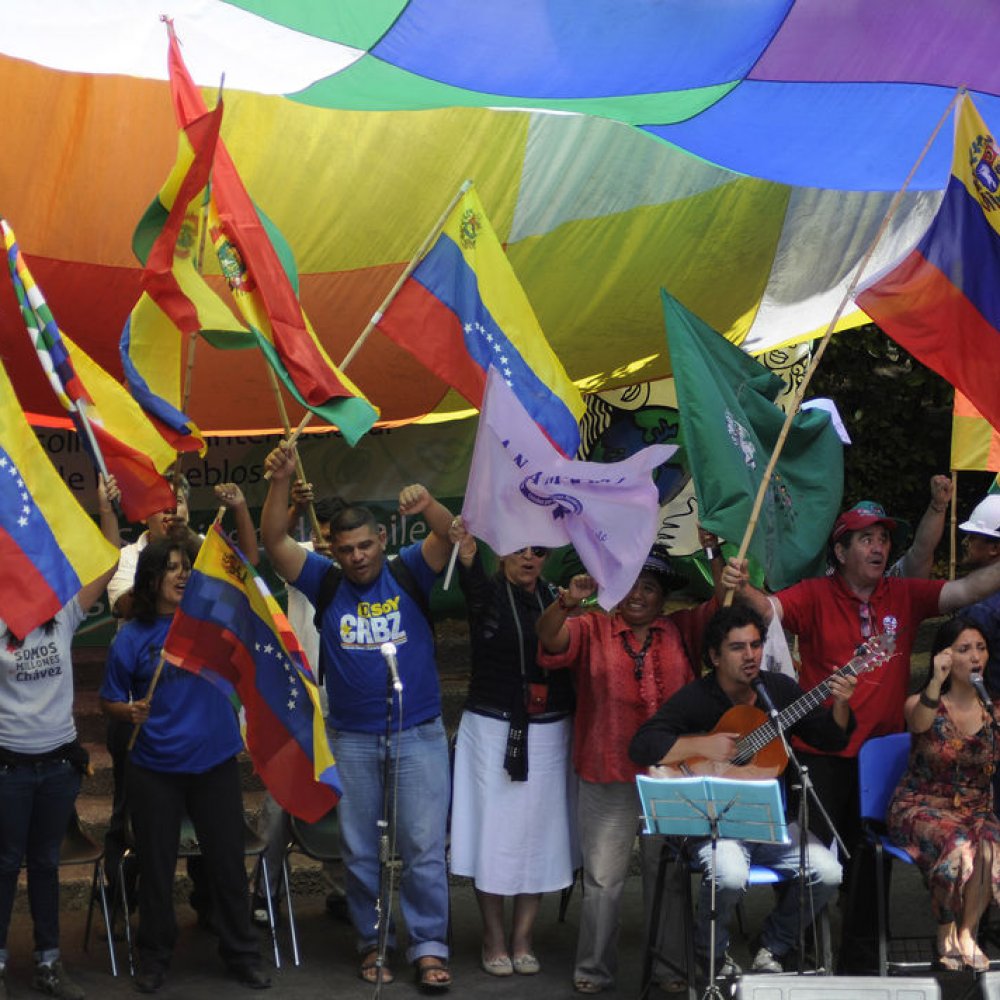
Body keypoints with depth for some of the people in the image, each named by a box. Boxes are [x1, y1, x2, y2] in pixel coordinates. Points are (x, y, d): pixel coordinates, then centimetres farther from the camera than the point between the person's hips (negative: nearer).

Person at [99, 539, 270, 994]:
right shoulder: (131, 638, -4)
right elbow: (109, 701, 3)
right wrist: (130, 711, -18)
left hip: (215, 764, 1)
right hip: (155, 770, -1)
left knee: (228, 862, 9)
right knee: (155, 866, 10)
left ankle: (241, 954, 24)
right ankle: (154, 956, 27)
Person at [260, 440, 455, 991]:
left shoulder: (409, 572, -1)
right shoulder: (326, 583, 2)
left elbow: (449, 536, -17)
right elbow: (275, 541, -8)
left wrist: (428, 505, -39)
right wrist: (280, 483, -23)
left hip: (419, 734, -2)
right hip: (352, 739, 2)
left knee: (423, 847, 0)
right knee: (359, 850, 10)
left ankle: (429, 946, 7)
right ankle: (372, 941, 22)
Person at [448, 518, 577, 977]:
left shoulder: (556, 598, 6)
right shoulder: (488, 592, -5)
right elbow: (472, 581, -33)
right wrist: (466, 553, -53)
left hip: (548, 733, 3)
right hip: (492, 729, -3)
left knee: (538, 834, 5)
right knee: (494, 833, 0)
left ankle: (522, 939, 17)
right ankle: (494, 940, 13)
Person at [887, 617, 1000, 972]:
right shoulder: (920, 703, -6)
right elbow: (920, 722, -31)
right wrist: (937, 682, -50)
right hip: (920, 806, -3)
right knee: (957, 845, -35)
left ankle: (967, 932, -13)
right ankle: (946, 933, -12)